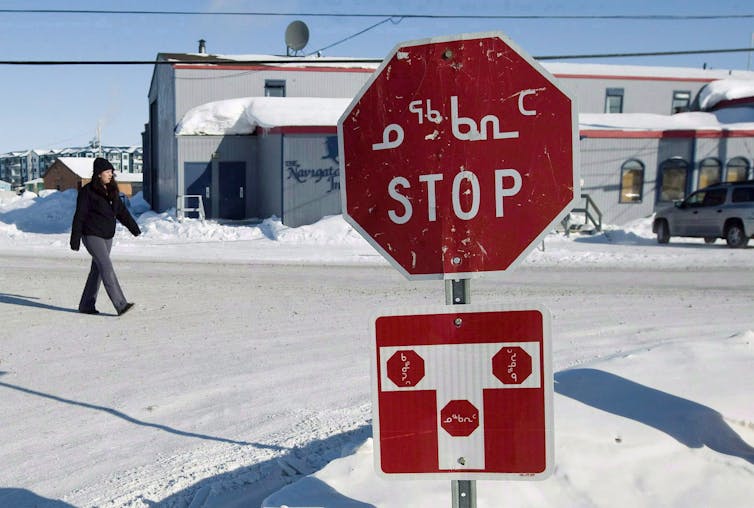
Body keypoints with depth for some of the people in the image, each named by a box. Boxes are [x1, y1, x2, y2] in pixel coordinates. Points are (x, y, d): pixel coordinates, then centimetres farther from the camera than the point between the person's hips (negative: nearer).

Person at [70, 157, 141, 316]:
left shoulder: (112, 191, 10)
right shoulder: (87, 191, -10)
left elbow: (121, 211, 16)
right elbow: (79, 216, -10)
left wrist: (134, 227, 8)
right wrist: (75, 240, -11)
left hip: (107, 237, 8)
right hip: (92, 236, -8)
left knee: (97, 270, 12)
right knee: (107, 268, -14)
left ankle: (86, 305, 22)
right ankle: (121, 305, -19)